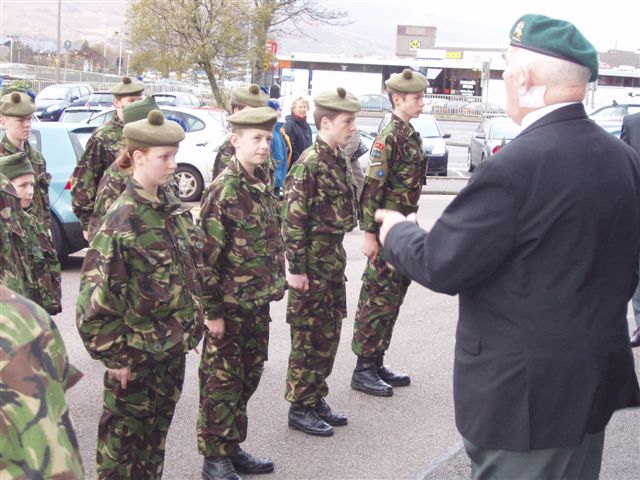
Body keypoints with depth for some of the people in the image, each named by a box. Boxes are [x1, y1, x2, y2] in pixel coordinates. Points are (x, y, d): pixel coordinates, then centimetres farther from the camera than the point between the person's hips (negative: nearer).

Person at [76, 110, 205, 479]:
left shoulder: (174, 208, 3)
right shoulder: (122, 220, -19)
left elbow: (194, 269, 14)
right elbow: (96, 296, -19)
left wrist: (192, 325, 13)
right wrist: (113, 356, -16)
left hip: (174, 347, 7)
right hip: (135, 353, -7)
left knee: (157, 430, 20)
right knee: (125, 435, 9)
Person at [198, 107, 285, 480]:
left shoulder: (262, 183, 7)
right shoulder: (223, 191, -17)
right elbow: (207, 256, -17)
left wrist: (274, 287, 15)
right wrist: (213, 311, -16)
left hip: (258, 302, 8)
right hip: (230, 305, -8)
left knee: (248, 376, 16)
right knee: (222, 381, 4)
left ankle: (233, 448, 30)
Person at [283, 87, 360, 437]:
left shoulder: (338, 160, 10)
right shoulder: (310, 164, -17)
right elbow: (293, 220, -18)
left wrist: (337, 257, 19)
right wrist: (296, 268, -18)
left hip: (333, 259, 9)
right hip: (313, 263, -9)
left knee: (329, 335, 15)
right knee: (309, 337, 1)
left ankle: (317, 400, 27)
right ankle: (300, 408, 12)